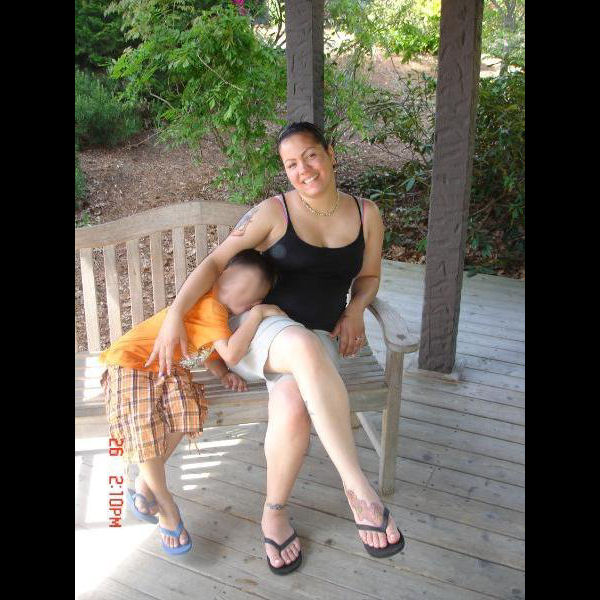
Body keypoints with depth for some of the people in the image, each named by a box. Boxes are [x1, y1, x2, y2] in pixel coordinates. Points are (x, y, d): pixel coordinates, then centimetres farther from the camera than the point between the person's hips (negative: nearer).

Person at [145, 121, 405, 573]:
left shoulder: (366, 215, 5)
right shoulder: (274, 212, -5)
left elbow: (369, 276, 17)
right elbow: (215, 262, -5)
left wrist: (355, 310, -4)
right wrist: (175, 314, -17)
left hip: (319, 338, 3)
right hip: (261, 327, -2)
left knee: (294, 408, -34)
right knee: (306, 347, -42)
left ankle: (274, 513, -6)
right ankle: (359, 490, -38)